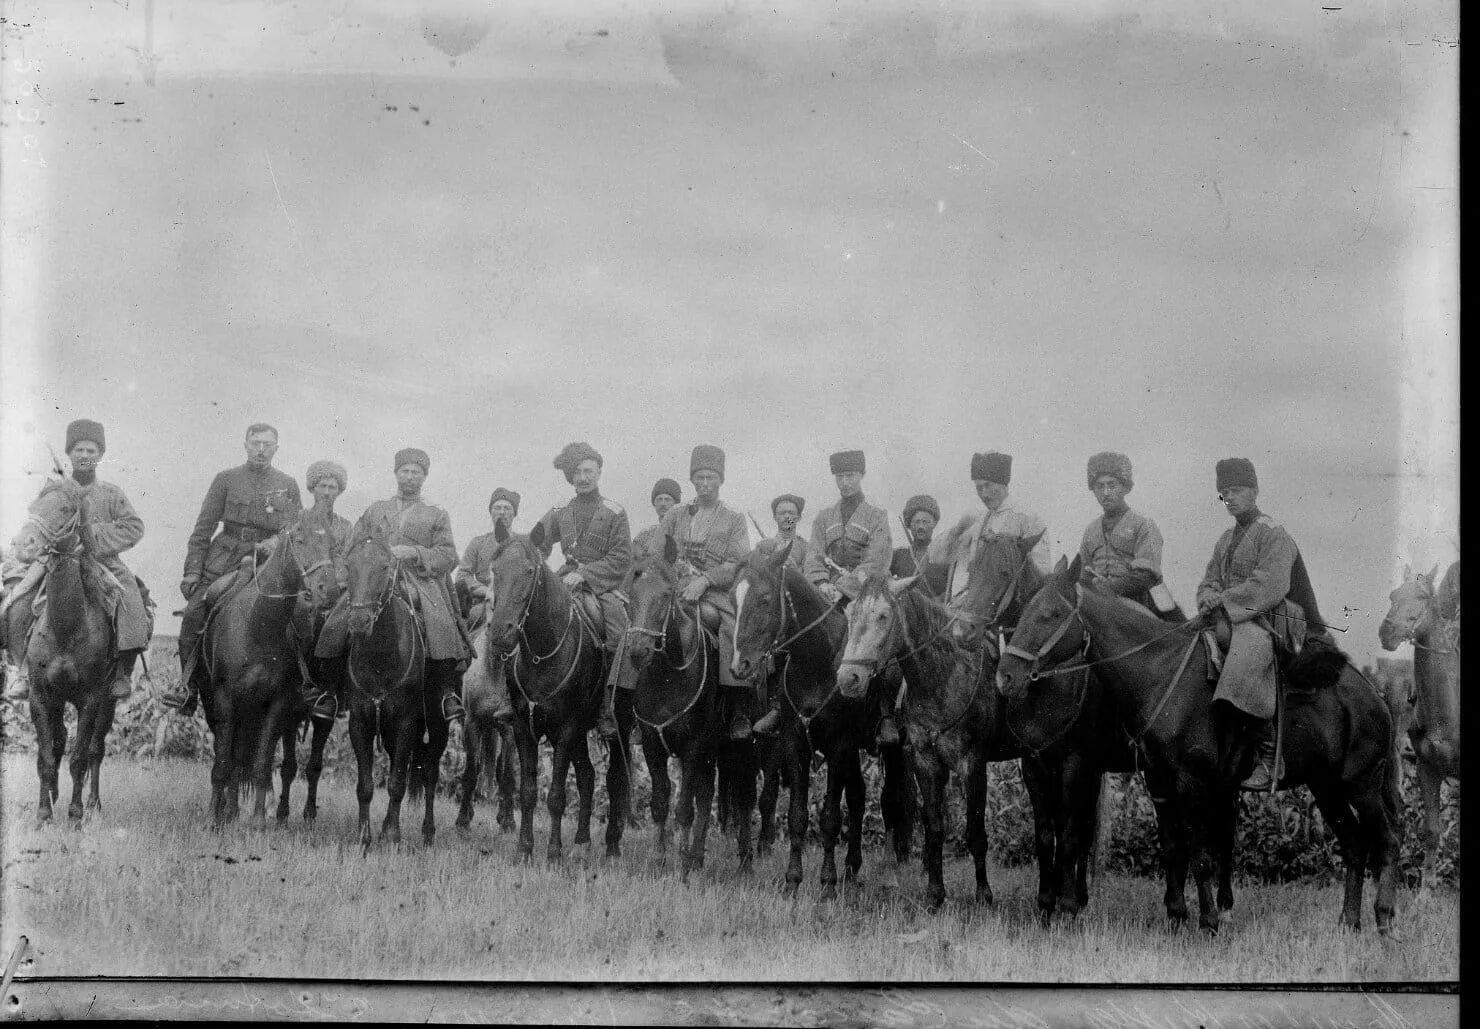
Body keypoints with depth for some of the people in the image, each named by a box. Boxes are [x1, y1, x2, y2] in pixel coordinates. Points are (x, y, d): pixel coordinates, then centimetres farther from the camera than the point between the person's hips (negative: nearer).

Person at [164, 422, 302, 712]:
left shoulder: (288, 485, 12)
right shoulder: (226, 480, 9)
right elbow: (203, 529, 6)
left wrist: (275, 542, -7)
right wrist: (192, 571, -1)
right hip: (224, 557, 0)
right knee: (194, 613, -16)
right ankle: (188, 683, -7)